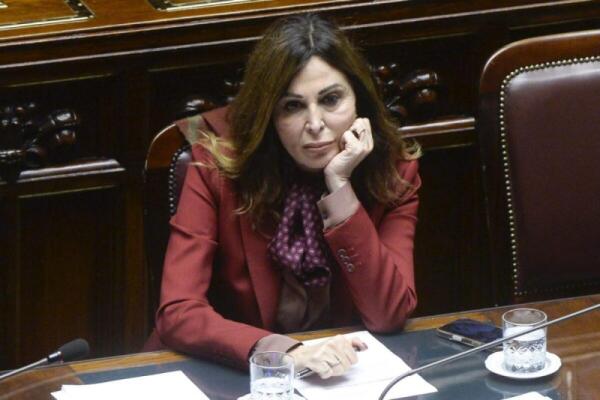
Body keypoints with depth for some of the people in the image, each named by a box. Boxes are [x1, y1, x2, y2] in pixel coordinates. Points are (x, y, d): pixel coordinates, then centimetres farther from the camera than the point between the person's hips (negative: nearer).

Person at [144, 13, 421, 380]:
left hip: (345, 374, 1)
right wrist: (284, 351, -32)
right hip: (234, 372, -1)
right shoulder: (219, 165, -11)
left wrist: (340, 187, -18)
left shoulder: (394, 171, -5)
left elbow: (389, 315, -12)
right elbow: (178, 313, -18)